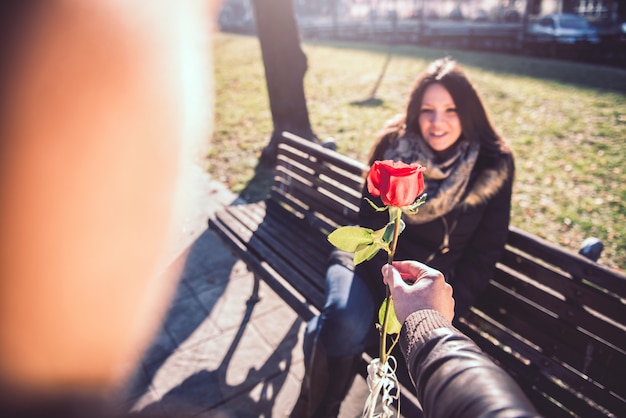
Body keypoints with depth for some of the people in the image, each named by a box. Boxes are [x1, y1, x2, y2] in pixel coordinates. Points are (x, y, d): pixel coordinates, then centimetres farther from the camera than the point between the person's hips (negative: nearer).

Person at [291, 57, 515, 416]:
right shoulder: (393, 147, -7)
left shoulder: (494, 164, -7)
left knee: (346, 333, -26)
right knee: (347, 322, -31)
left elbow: (485, 252, -2)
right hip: (374, 261, 1)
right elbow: (373, 228, -5)